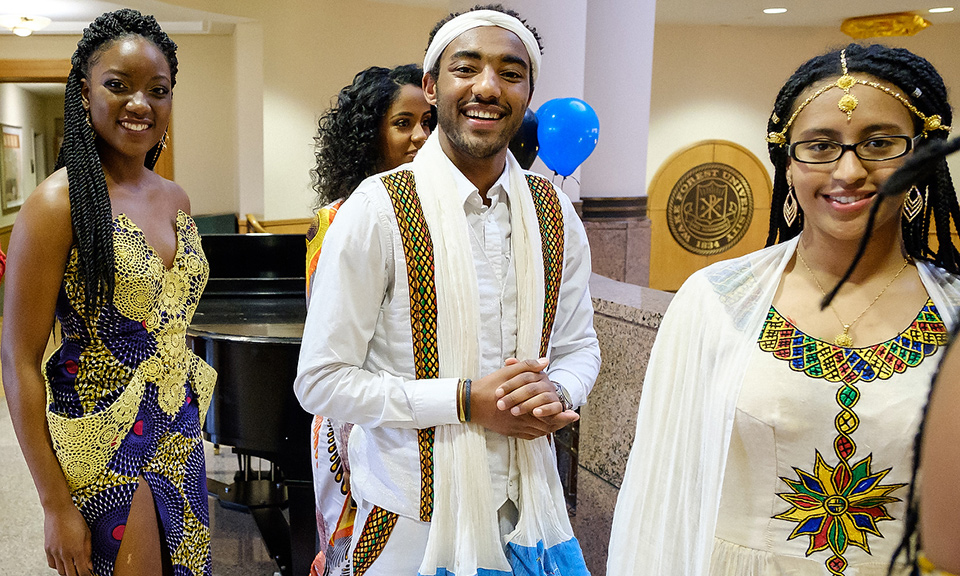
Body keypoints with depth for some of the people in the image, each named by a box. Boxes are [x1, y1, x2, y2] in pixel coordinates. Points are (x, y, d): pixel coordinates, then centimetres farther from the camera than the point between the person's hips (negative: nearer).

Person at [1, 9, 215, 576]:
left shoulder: (176, 199, 6)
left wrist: (191, 432, 12)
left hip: (180, 438, 7)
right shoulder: (60, 201, -14)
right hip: (105, 449, -6)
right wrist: (56, 504, -15)